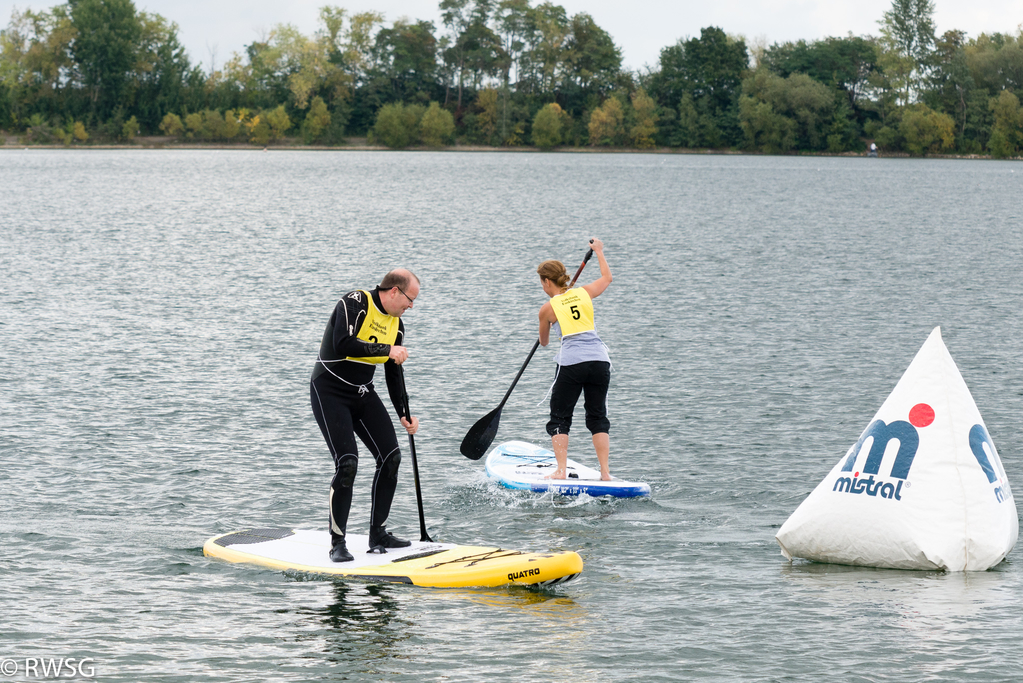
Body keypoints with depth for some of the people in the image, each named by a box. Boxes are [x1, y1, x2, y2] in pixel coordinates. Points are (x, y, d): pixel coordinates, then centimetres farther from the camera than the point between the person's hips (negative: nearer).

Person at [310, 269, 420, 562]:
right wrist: (387, 349, -27)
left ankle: (378, 535, 10)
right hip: (330, 392, -8)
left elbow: (394, 376, 13)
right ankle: (337, 543, -8)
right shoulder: (355, 303, -16)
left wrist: (404, 415, 4)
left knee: (391, 456, -1)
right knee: (347, 463, -17)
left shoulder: (396, 324, 7)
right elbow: (343, 343, -31)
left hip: (363, 394, 8)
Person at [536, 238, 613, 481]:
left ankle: (561, 470, -4)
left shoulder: (548, 309, 1)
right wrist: (598, 251, 43)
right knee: (598, 417, 11)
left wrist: (546, 333, 39)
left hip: (571, 363, -4)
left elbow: (544, 342, 17)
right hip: (599, 360, 4)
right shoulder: (584, 293, 9)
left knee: (559, 419, 7)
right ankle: (605, 472, 4)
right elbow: (607, 277, 30)